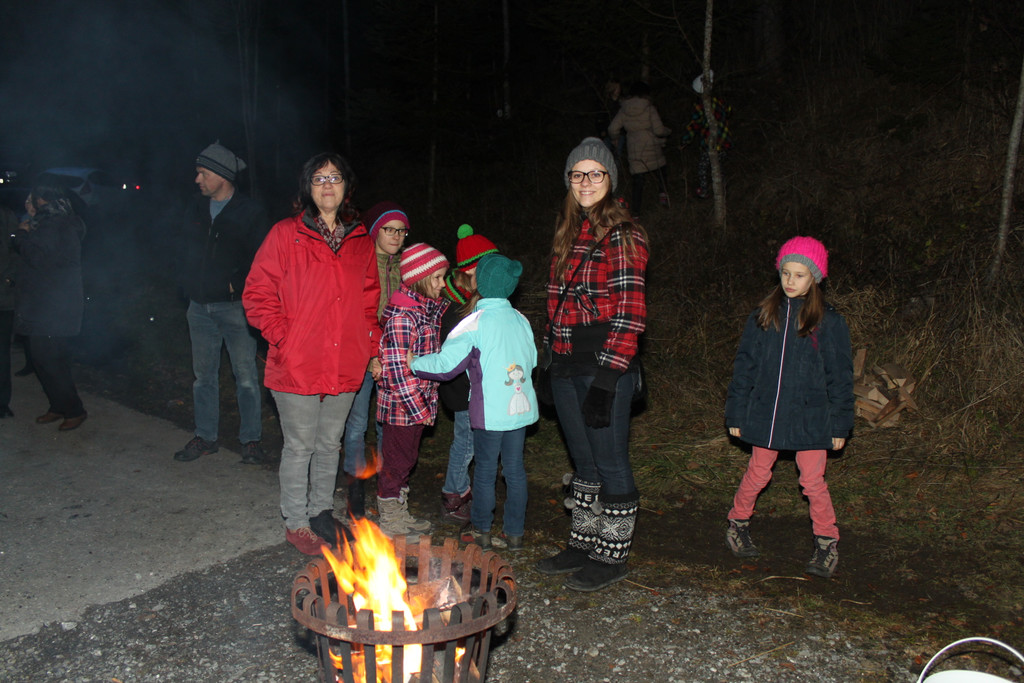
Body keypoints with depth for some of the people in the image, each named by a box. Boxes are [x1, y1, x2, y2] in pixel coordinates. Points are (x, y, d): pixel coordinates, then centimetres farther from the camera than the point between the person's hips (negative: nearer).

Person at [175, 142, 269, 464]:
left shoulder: (250, 212, -5)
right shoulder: (195, 208, 11)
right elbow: (187, 250, 20)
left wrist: (237, 285, -14)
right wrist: (189, 284, 8)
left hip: (235, 306, -5)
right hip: (200, 307, 5)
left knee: (246, 377, 0)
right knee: (203, 375, 12)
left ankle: (251, 439, 10)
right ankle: (205, 437, 23)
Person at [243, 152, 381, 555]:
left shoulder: (360, 242, 9)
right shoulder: (286, 235, -4)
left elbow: (370, 302, 16)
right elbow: (258, 294, -4)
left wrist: (372, 348, 6)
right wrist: (283, 339, -13)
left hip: (345, 367, 4)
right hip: (297, 367, -4)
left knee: (330, 443, 16)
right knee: (299, 446, 5)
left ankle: (322, 511, 33)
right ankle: (295, 522, 22)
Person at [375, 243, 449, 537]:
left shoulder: (431, 307, 5)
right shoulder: (402, 317, -21)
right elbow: (398, 369, -23)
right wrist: (419, 408, -20)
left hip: (419, 402, 9)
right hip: (401, 405, -9)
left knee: (407, 458, 20)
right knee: (396, 459, 6)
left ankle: (399, 512, 35)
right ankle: (389, 520, 21)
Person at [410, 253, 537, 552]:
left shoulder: (476, 322, -13)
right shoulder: (520, 319, 5)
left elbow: (446, 364, -14)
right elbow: (532, 360, 16)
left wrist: (414, 363, 1)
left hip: (490, 411, -5)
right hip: (521, 406, 5)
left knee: (485, 470, 8)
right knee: (515, 468, 11)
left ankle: (482, 532, 20)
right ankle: (514, 533, 19)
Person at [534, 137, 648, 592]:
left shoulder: (622, 235, -9)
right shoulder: (568, 234, 16)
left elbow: (629, 311, -14)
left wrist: (607, 377, -20)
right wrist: (553, 361, 15)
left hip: (605, 366, -7)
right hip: (566, 367, 8)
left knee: (610, 462, 2)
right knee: (584, 462, 17)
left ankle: (612, 557, 15)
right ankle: (583, 545, 29)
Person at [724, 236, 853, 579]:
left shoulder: (828, 321, -2)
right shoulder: (763, 315, 3)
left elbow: (839, 375, 2)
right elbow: (744, 366, 7)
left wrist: (840, 423, 1)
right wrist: (736, 414, 6)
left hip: (810, 418, -2)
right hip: (765, 415, 2)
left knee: (813, 481, 1)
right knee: (757, 476, 13)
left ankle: (827, 542, 20)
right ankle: (738, 524, 35)